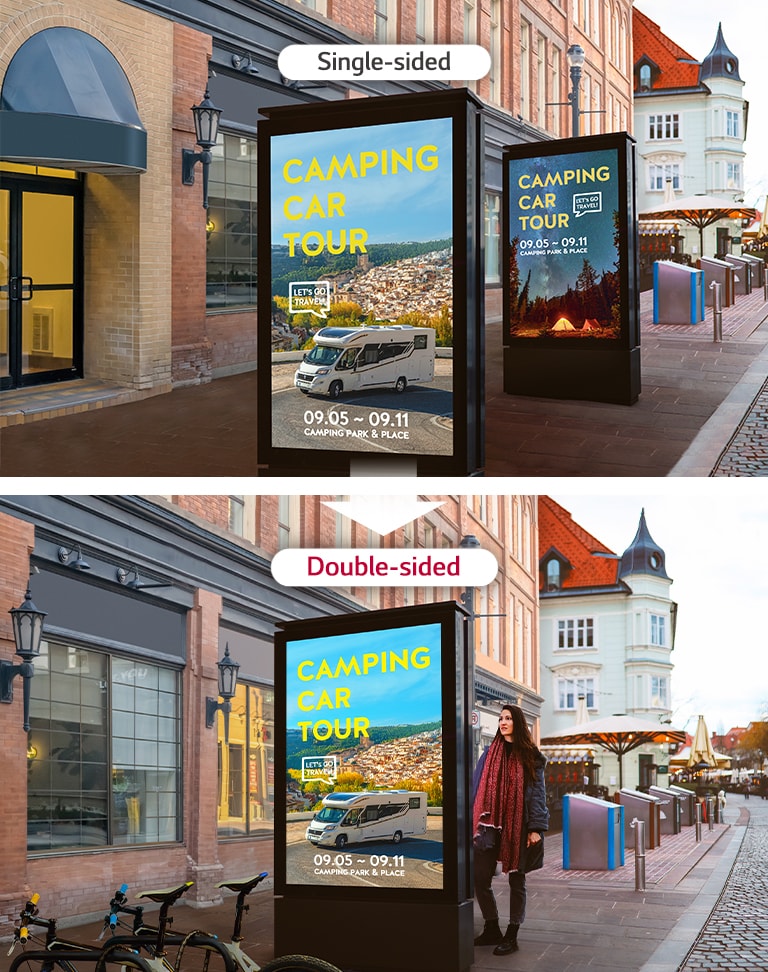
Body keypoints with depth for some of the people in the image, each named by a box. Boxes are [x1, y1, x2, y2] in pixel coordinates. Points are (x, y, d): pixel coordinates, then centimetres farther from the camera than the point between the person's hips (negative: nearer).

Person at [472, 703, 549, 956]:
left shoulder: (530, 756, 1)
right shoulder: (490, 753, 9)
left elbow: (537, 792, -3)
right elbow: (478, 787, 9)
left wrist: (536, 828, -11)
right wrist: (474, 822, 2)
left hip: (518, 826, -3)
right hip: (491, 823, 3)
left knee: (517, 880, 4)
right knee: (480, 878, -2)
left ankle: (511, 936, 11)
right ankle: (492, 930, 14)